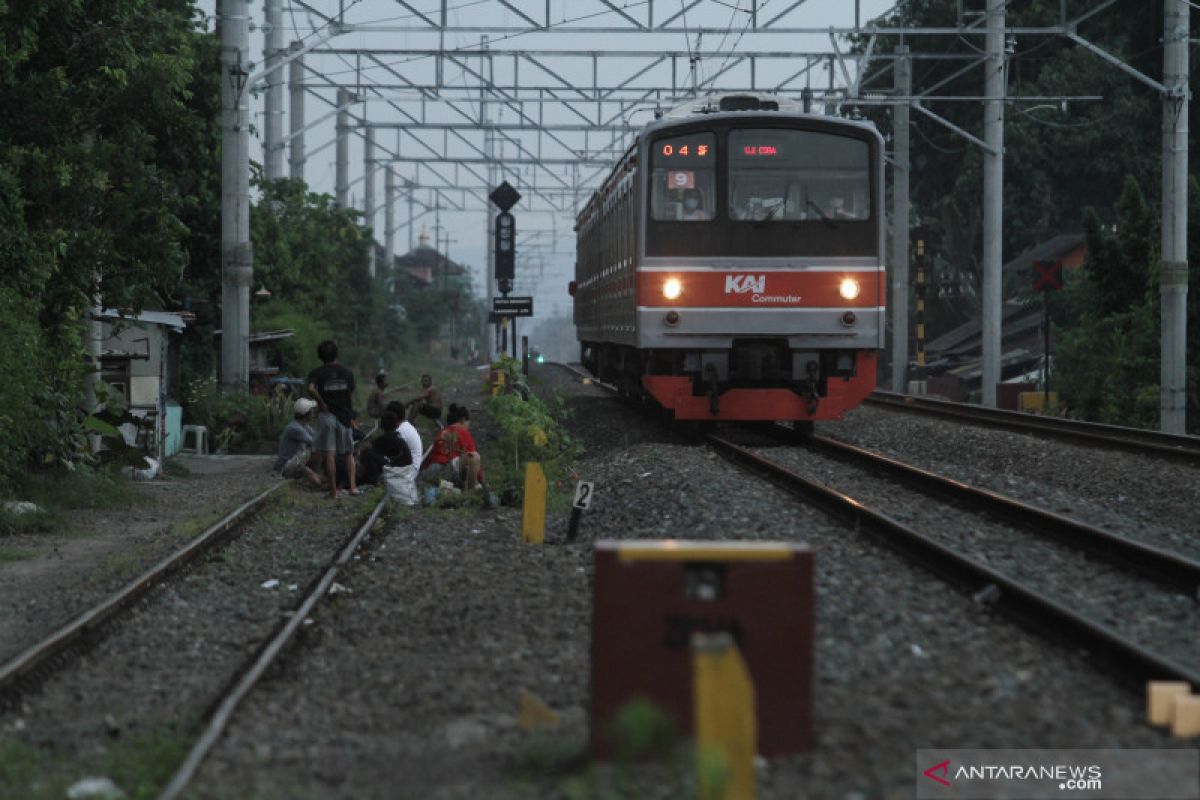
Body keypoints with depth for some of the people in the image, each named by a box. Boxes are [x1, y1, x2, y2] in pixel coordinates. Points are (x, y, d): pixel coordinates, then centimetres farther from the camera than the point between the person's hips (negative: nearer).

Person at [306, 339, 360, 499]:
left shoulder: (317, 373, -3)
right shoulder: (347, 372, 5)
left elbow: (311, 388, -21)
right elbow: (351, 394, 5)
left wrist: (321, 403, -11)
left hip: (327, 415, -2)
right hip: (344, 415, 2)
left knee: (329, 454, -1)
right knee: (348, 453, 13)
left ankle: (333, 491, -2)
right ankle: (353, 486, 0)